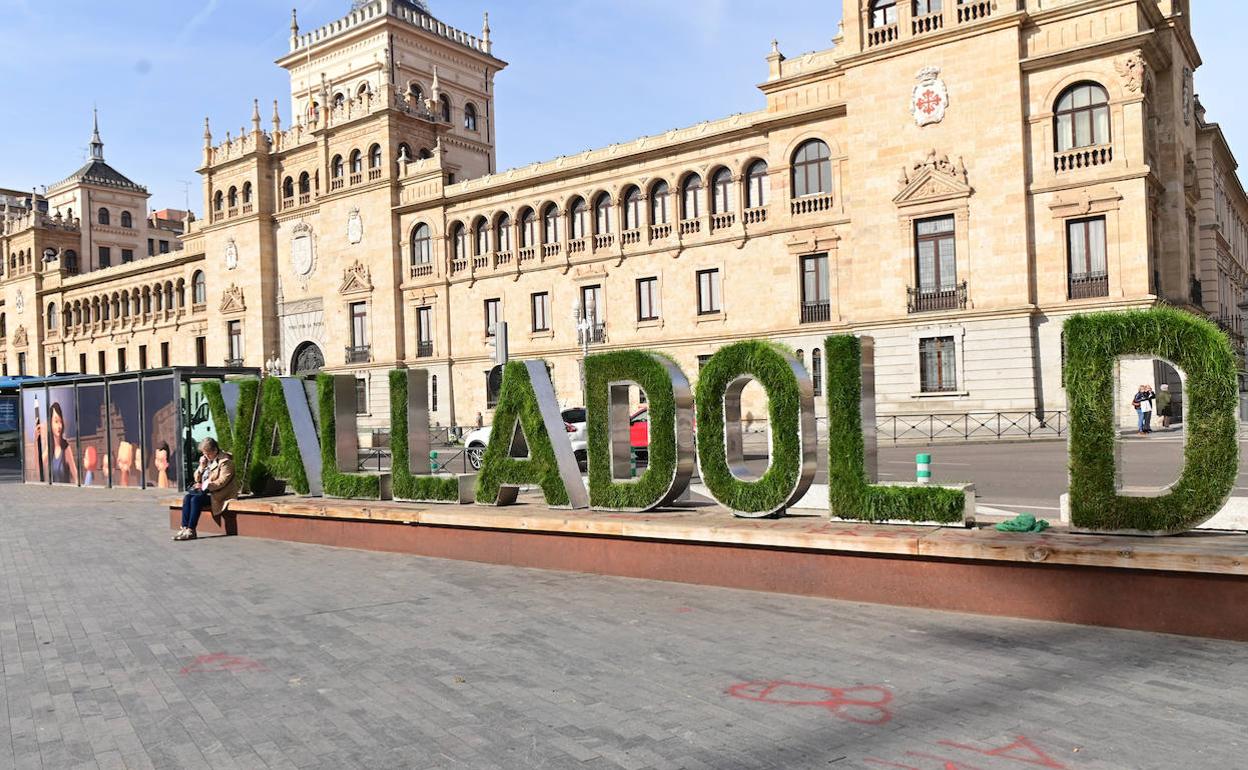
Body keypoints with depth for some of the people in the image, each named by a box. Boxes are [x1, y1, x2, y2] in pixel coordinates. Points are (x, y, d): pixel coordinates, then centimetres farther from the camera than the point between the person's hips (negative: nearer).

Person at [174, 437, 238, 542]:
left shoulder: (225, 461, -8)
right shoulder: (206, 460, 16)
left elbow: (222, 481, -17)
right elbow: (197, 479, 18)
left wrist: (205, 486, -22)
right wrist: (201, 467, 0)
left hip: (218, 493, -8)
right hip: (205, 491, 8)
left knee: (196, 499, -28)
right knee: (187, 497, -18)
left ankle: (191, 531, -26)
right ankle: (184, 528, -23)